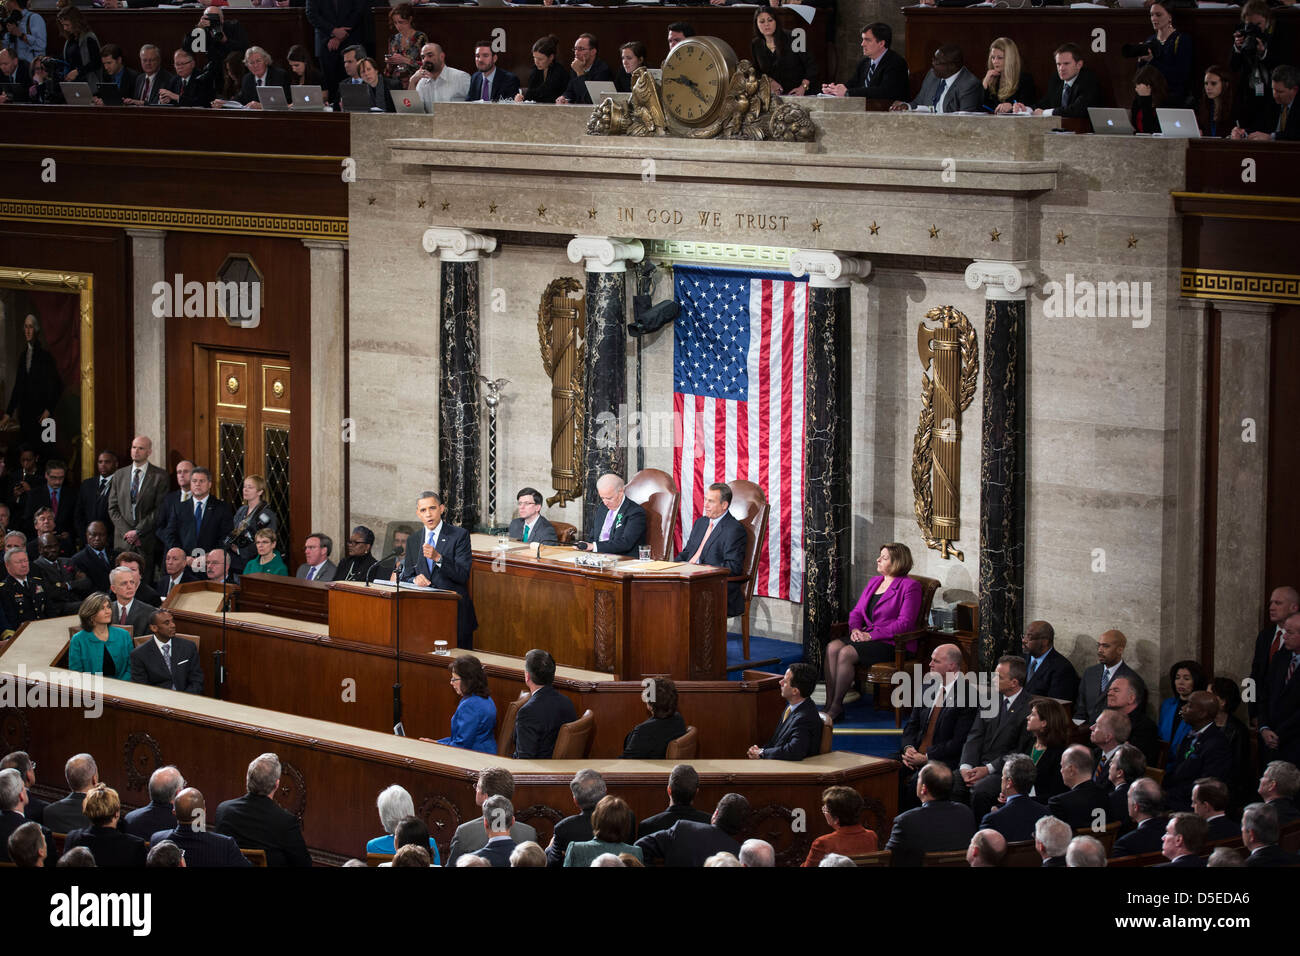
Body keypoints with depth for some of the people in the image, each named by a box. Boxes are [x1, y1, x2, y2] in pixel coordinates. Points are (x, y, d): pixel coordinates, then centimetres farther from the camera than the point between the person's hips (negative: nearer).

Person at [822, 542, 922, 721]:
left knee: (846, 653, -29)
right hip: (866, 637, 7)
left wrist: (871, 635, -16)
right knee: (832, 647, -21)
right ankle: (829, 704, -24)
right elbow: (856, 612, 22)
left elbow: (905, 623, -14)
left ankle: (836, 707, -21)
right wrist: (855, 629, -2)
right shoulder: (874, 582, 20)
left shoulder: (909, 586, -5)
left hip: (892, 644, -7)